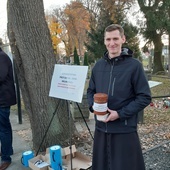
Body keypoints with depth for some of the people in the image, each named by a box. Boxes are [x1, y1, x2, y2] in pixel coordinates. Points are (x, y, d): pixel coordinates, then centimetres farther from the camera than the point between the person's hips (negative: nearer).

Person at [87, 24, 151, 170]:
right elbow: (90, 91, 15)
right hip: (101, 128, 5)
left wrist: (120, 114, -17)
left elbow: (145, 97, -10)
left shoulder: (134, 65, -10)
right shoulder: (98, 65, 6)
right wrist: (93, 105, -6)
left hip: (125, 129, -4)